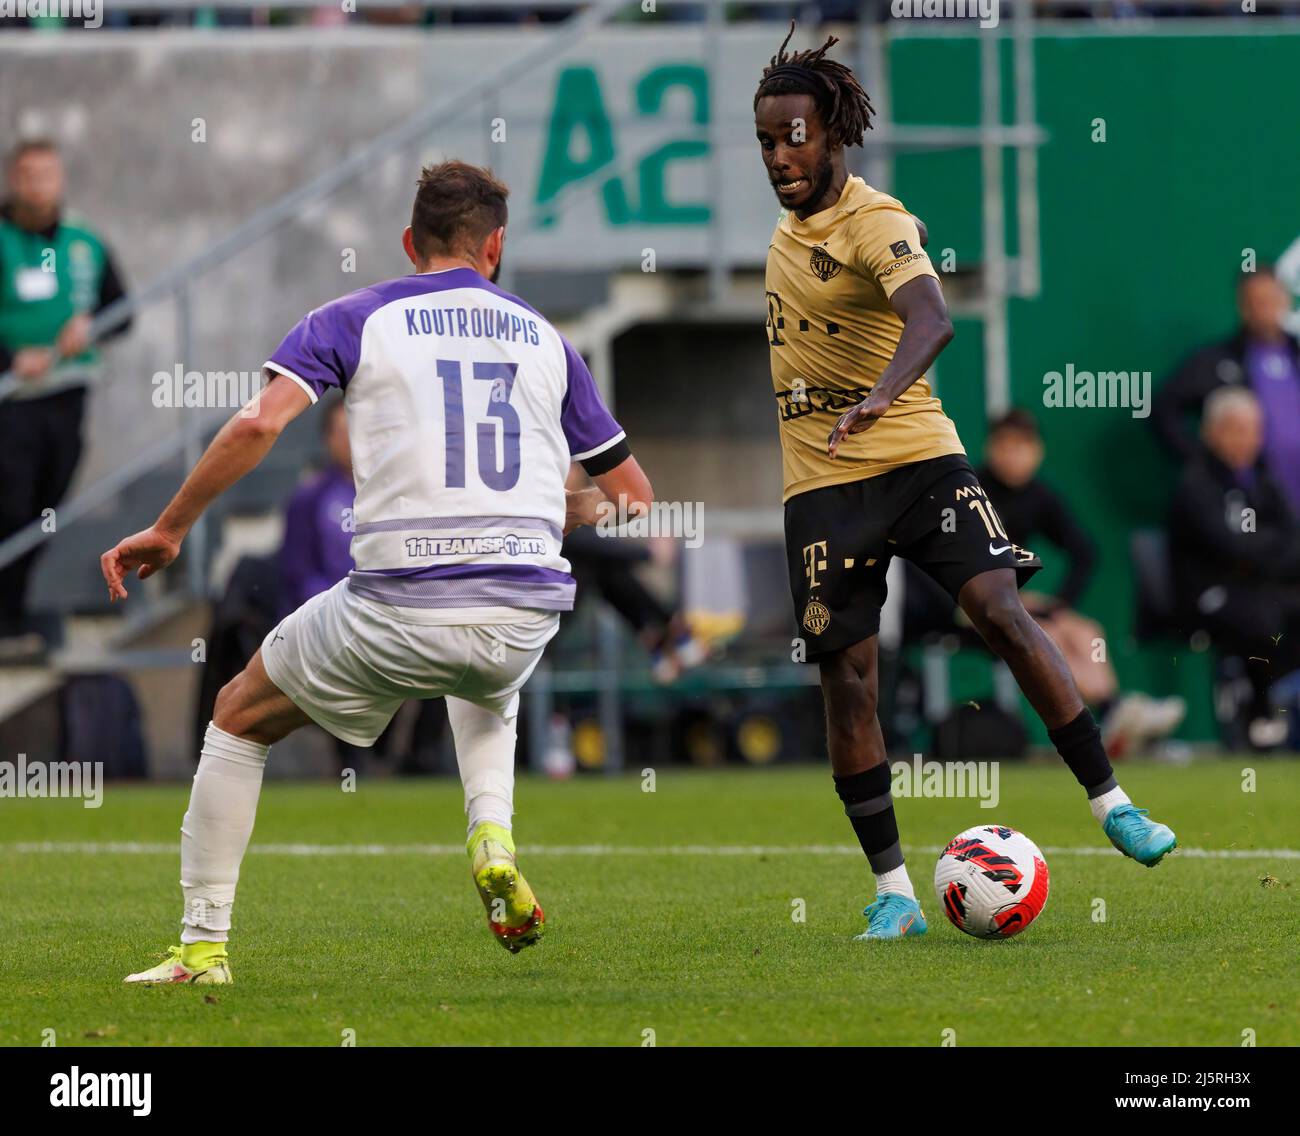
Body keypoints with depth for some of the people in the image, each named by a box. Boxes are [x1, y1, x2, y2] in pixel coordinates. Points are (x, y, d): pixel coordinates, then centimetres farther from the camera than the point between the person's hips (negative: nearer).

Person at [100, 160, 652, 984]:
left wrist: (169, 529, 1)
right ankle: (494, 843, 14)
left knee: (241, 719, 21)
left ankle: (203, 946, 16)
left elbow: (260, 424, -8)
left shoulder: (355, 320, 7)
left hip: (398, 608, -3)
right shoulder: (545, 340, 17)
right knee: (488, 688, 41)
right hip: (525, 616, 3)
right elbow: (633, 498, 20)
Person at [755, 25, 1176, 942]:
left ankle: (1111, 805, -11)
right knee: (847, 676, -2)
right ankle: (893, 893, 3)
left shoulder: (876, 224, -15)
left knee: (1002, 610, -20)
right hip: (823, 485, 5)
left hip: (917, 460, -5)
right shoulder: (789, 222, 8)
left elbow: (931, 320, -35)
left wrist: (880, 395, -52)